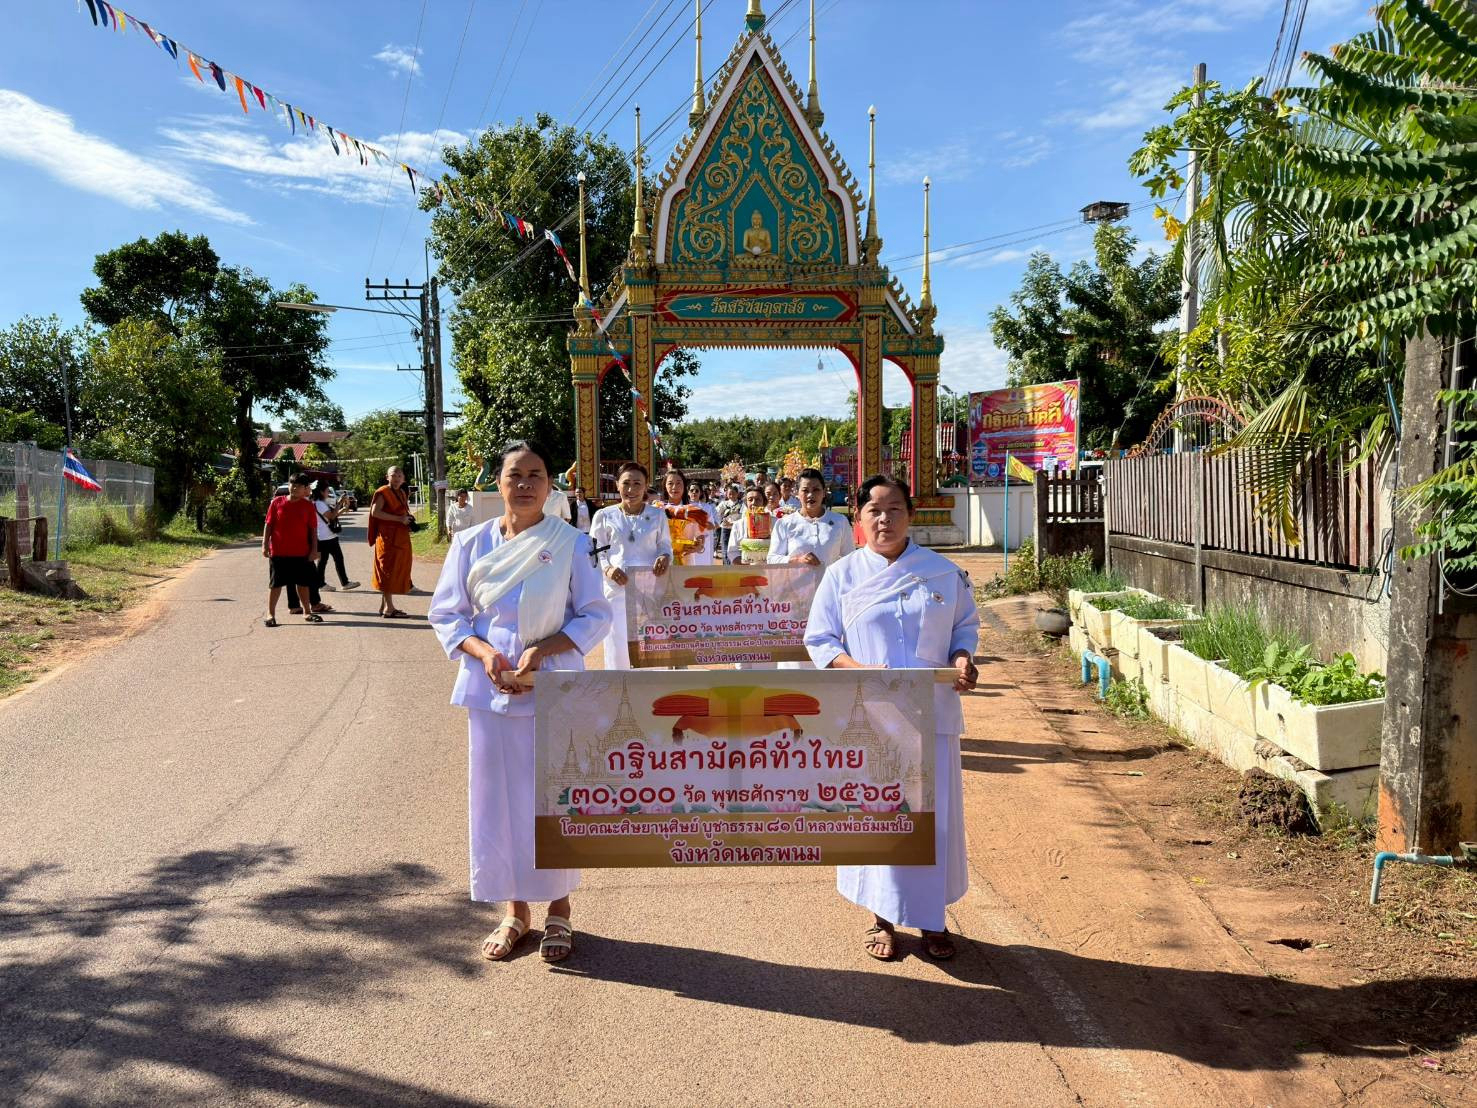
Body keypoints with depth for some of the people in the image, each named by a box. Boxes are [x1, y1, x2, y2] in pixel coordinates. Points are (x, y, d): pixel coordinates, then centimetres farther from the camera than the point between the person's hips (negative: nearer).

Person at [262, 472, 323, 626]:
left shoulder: (308, 506, 1)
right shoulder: (277, 502, -1)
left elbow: (313, 529, 3)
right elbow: (268, 524, 1)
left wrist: (314, 549, -2)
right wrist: (265, 544, -5)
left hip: (302, 552, 1)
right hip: (278, 552, -1)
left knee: (303, 582, 12)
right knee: (275, 583, 5)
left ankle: (307, 612, 23)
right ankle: (270, 614, 12)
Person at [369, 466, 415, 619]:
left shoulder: (401, 493, 16)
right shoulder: (383, 492, -9)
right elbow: (375, 512, -20)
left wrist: (408, 518, 8)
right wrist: (399, 518, -22)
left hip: (400, 536, 9)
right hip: (388, 536, -9)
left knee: (397, 571, 11)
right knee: (389, 569, -7)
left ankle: (384, 605, 19)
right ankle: (389, 608, -6)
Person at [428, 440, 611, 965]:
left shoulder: (571, 543, -3)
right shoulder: (472, 543, 2)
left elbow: (594, 616, -2)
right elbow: (446, 613, 5)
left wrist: (542, 649, -16)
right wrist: (483, 652, -12)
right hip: (490, 688, 2)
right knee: (497, 798, 7)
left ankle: (558, 910, 22)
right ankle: (515, 910, 24)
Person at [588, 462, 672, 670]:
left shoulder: (657, 515, 9)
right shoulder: (604, 516, 5)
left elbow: (665, 546, 11)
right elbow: (595, 552, 6)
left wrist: (665, 557, -13)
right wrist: (606, 568, -14)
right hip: (617, 588, -1)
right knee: (618, 646, -2)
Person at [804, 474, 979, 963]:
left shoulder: (943, 571, 4)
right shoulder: (842, 575, 0)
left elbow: (965, 625, 12)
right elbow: (819, 640, 1)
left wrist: (963, 659, -9)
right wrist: (860, 671, -16)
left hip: (932, 715, 1)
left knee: (935, 813, 6)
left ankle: (932, 917, 25)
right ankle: (882, 916, 22)